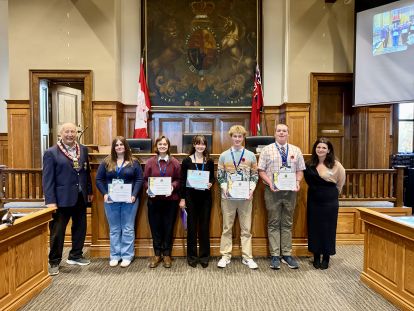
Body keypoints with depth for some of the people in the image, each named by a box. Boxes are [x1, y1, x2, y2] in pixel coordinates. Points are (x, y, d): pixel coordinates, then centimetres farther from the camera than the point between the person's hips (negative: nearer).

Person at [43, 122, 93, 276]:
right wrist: (50, 201, -15)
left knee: (80, 228, 16)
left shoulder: (83, 150, 6)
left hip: (80, 197, 5)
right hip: (62, 198, -5)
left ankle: (75, 256, 34)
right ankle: (54, 262, 21)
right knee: (57, 231, 4)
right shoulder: (51, 153, -8)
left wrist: (89, 191, 13)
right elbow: (47, 179, -10)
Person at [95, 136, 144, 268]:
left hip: (129, 200, -1)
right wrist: (104, 194, -9)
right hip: (111, 200, 2)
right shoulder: (106, 162, 5)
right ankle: (114, 256, 20)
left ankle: (127, 256, 14)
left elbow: (139, 179, -2)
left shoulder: (134, 162, 2)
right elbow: (99, 179, 5)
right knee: (114, 229, 10)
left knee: (128, 229, 4)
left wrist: (134, 195, -13)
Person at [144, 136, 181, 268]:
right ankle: (157, 254, 23)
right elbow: (145, 180, 5)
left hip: (170, 200, -1)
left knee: (168, 227, 7)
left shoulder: (174, 162, 1)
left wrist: (173, 186, -16)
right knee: (155, 227, 8)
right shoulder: (150, 162, 3)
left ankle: (167, 255, 22)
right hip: (154, 199, 1)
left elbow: (179, 179, 2)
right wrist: (148, 189, -13)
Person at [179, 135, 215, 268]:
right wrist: (182, 198, -3)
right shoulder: (187, 161, -1)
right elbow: (182, 181, 0)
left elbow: (212, 178, 12)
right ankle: (192, 256, 19)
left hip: (205, 197, 2)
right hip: (191, 196, -1)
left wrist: (210, 184, -11)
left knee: (204, 226, 7)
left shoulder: (209, 161, 4)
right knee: (192, 226, 6)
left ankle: (204, 256, 19)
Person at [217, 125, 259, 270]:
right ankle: (225, 256, 18)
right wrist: (224, 188, -11)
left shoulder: (251, 155, 5)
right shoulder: (224, 155, 4)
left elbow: (255, 175, 6)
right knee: (227, 227, 7)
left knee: (246, 228, 7)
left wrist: (251, 189, -9)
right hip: (228, 197, 0)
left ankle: (247, 257, 17)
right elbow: (220, 176, 5)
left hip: (245, 197, 0)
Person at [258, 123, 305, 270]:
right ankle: (275, 256, 12)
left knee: (287, 223, 10)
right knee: (273, 223, 4)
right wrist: (270, 183, -15)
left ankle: (287, 254, 20)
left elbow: (300, 170, 10)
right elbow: (261, 171, -1)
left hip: (290, 191, 3)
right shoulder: (267, 150, 2)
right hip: (272, 191, -2)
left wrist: (297, 182, -9)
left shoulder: (296, 150, 9)